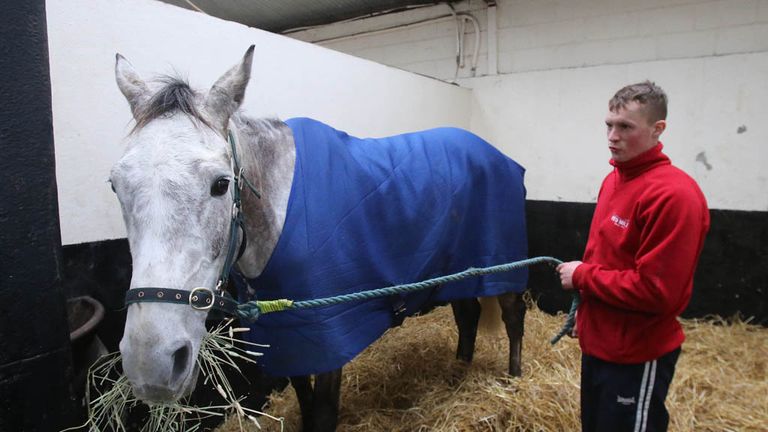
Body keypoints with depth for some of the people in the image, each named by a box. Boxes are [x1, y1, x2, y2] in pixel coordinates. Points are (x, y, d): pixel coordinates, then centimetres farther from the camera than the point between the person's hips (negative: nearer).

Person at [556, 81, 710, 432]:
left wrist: (581, 275, -17)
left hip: (637, 357, -8)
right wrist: (587, 315, 14)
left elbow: (654, 291, -27)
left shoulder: (673, 194, -23)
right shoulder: (614, 180, 6)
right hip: (598, 344, 9)